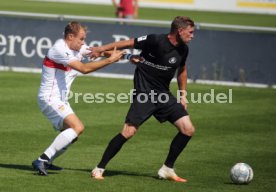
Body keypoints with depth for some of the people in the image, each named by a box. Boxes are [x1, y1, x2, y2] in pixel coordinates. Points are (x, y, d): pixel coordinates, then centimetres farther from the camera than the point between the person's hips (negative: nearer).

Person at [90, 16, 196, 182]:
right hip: (144, 93, -7)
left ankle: (167, 169, 11)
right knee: (128, 132, -16)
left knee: (188, 129, -3)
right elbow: (129, 43, -9)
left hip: (164, 95, 7)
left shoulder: (183, 49, 4)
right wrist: (102, 48, -7)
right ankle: (99, 169, -2)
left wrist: (183, 95, 19)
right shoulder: (156, 41, -18)